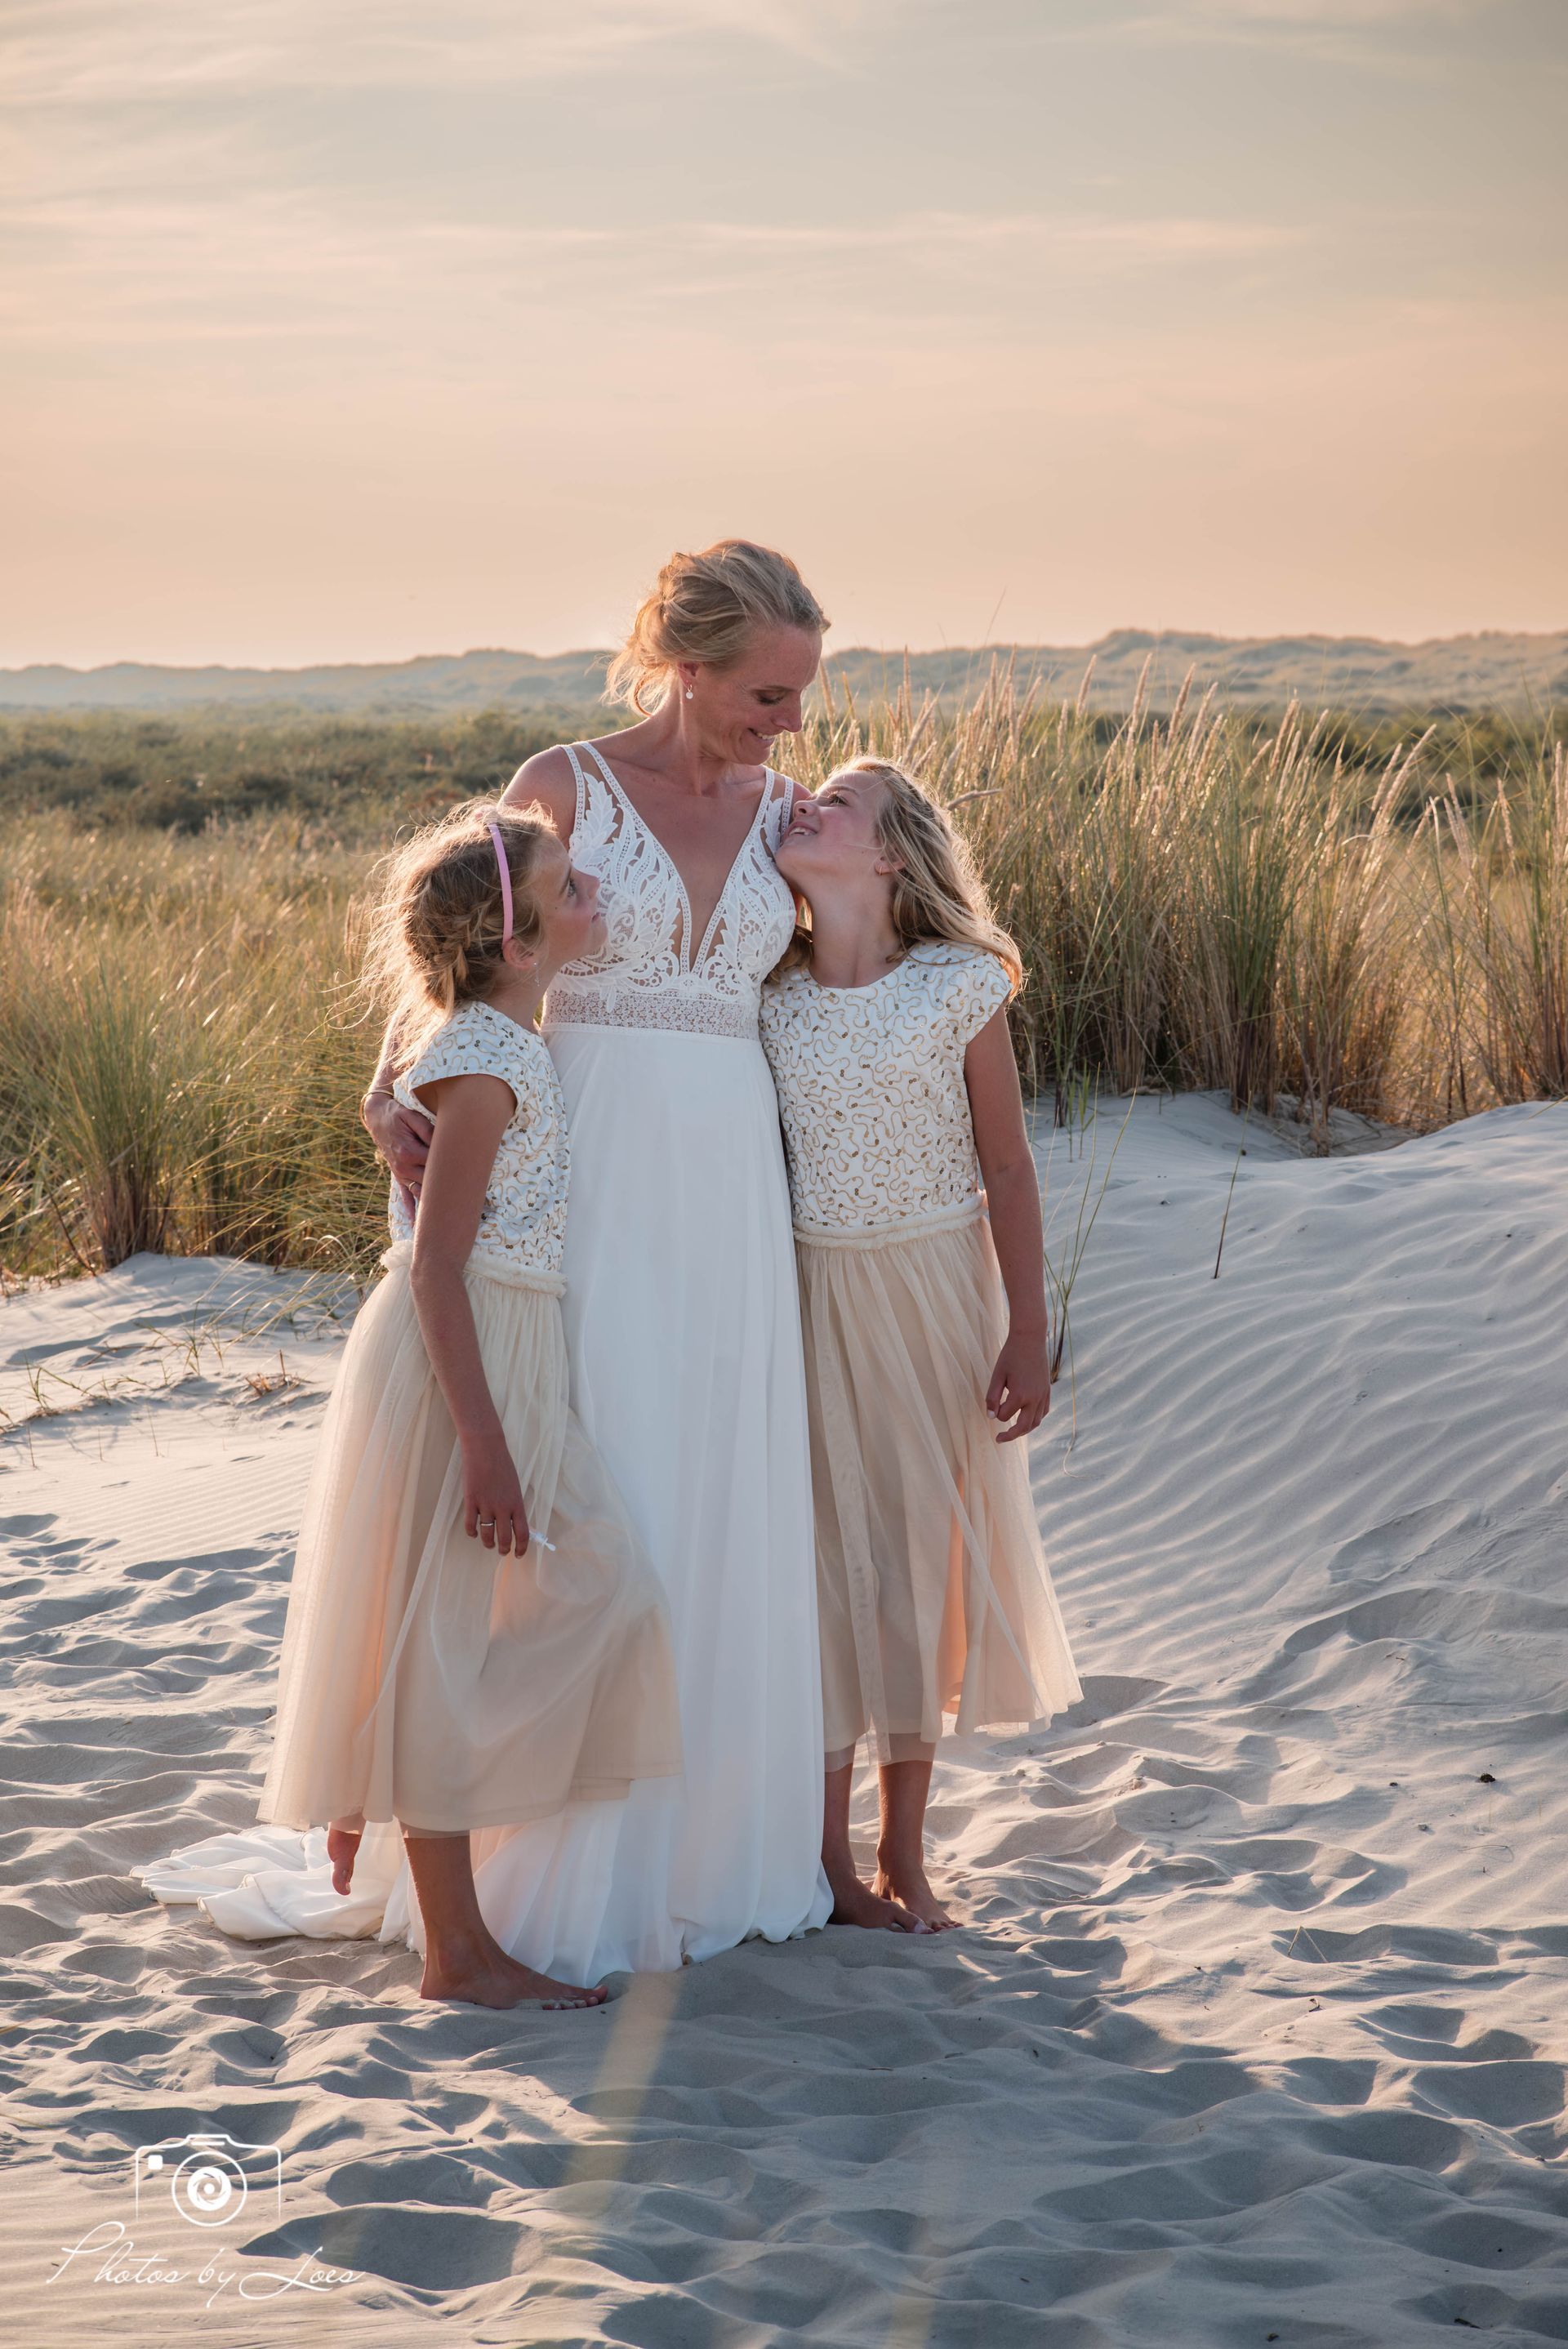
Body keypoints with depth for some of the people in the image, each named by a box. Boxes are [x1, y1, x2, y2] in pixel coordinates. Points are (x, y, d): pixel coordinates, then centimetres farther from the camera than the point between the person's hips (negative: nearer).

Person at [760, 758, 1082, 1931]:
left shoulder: (961, 984, -8)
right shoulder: (770, 995, -2)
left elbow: (1007, 1165, -4)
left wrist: (1029, 1334, -5)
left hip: (938, 1289, -1)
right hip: (808, 1293, 1)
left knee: (925, 1548, 6)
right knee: (824, 1552, 4)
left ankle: (906, 1851, 20)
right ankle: (828, 1854, 16)